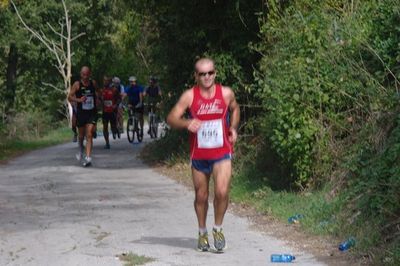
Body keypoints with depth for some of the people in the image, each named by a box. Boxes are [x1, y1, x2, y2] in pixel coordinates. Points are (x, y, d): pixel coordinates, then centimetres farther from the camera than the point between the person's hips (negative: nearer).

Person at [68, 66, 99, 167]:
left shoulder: (93, 83, 3)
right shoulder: (77, 85, -6)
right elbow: (70, 97, -8)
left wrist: (97, 100, 10)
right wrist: (79, 100, -24)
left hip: (92, 113, 1)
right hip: (81, 113, -1)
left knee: (89, 135, -11)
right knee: (81, 135, 14)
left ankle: (88, 157, -17)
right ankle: (81, 150, 43)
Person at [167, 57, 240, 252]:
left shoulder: (226, 93, -2)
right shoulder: (189, 96, -6)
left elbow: (235, 109, 19)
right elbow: (171, 118, -8)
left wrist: (233, 128, 4)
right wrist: (187, 123, -27)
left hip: (222, 152, 0)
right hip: (198, 154, 1)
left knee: (222, 192, -18)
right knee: (201, 196, 11)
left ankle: (218, 229, 6)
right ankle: (202, 233, 33)